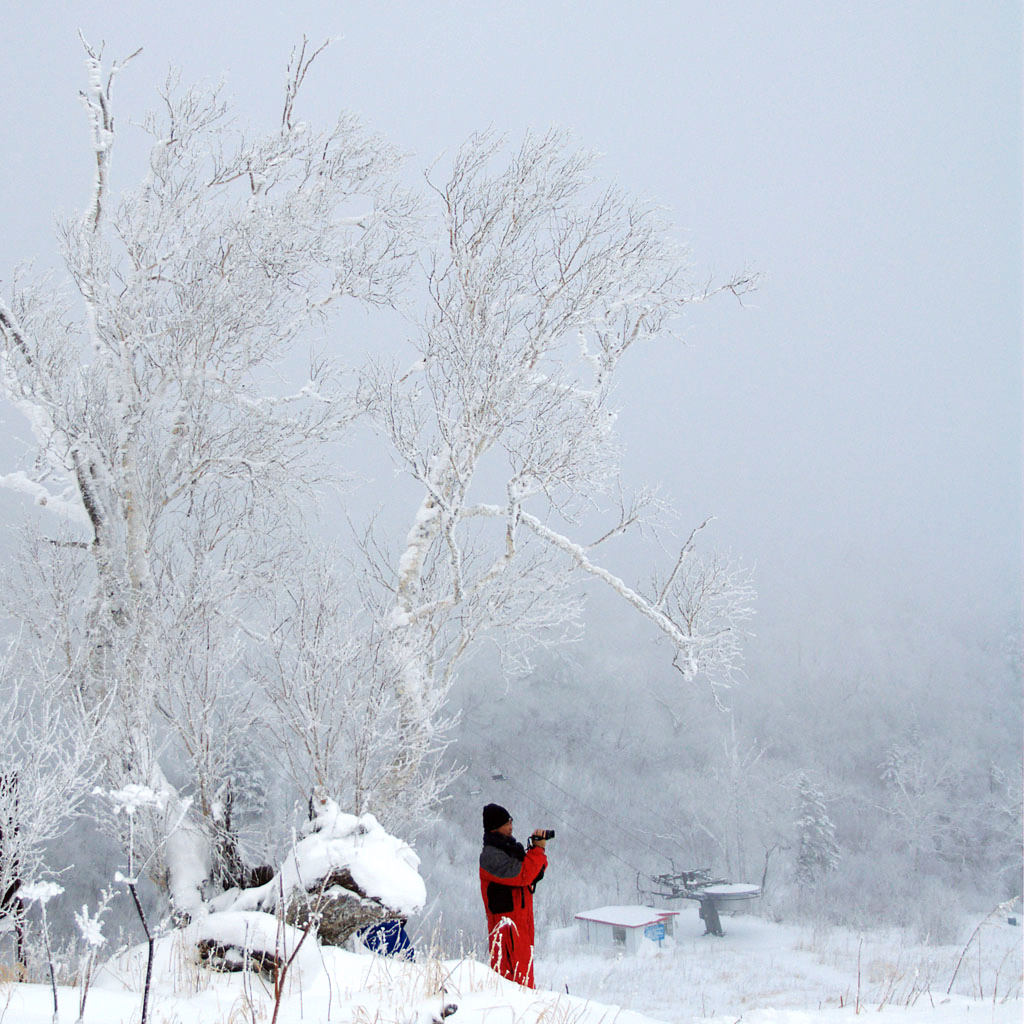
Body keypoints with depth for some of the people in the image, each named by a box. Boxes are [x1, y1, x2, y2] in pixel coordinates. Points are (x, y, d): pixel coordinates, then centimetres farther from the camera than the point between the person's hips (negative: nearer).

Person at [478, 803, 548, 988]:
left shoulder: (510, 847, 16)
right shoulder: (491, 855, -13)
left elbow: (534, 874, 14)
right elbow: (522, 874, -22)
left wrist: (538, 849, -2)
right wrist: (538, 849, -13)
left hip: (522, 917, 9)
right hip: (506, 919, -9)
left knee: (524, 963, 12)